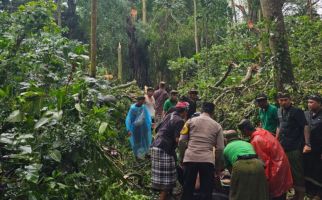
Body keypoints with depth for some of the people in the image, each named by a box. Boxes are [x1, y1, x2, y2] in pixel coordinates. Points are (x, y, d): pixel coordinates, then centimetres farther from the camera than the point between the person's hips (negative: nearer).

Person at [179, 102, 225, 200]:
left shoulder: (191, 121, 10)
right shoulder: (217, 126, 12)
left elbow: (181, 141, 6)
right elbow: (220, 148, 9)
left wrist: (182, 157, 17)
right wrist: (218, 165, 18)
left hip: (190, 159, 0)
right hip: (208, 161, 0)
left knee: (187, 190, 10)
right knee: (206, 192, 8)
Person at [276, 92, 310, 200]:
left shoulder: (297, 111, -11)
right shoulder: (279, 111, 9)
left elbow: (305, 126, -16)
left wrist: (307, 144, -23)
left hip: (295, 148, -7)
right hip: (283, 147, 7)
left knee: (297, 172, 2)